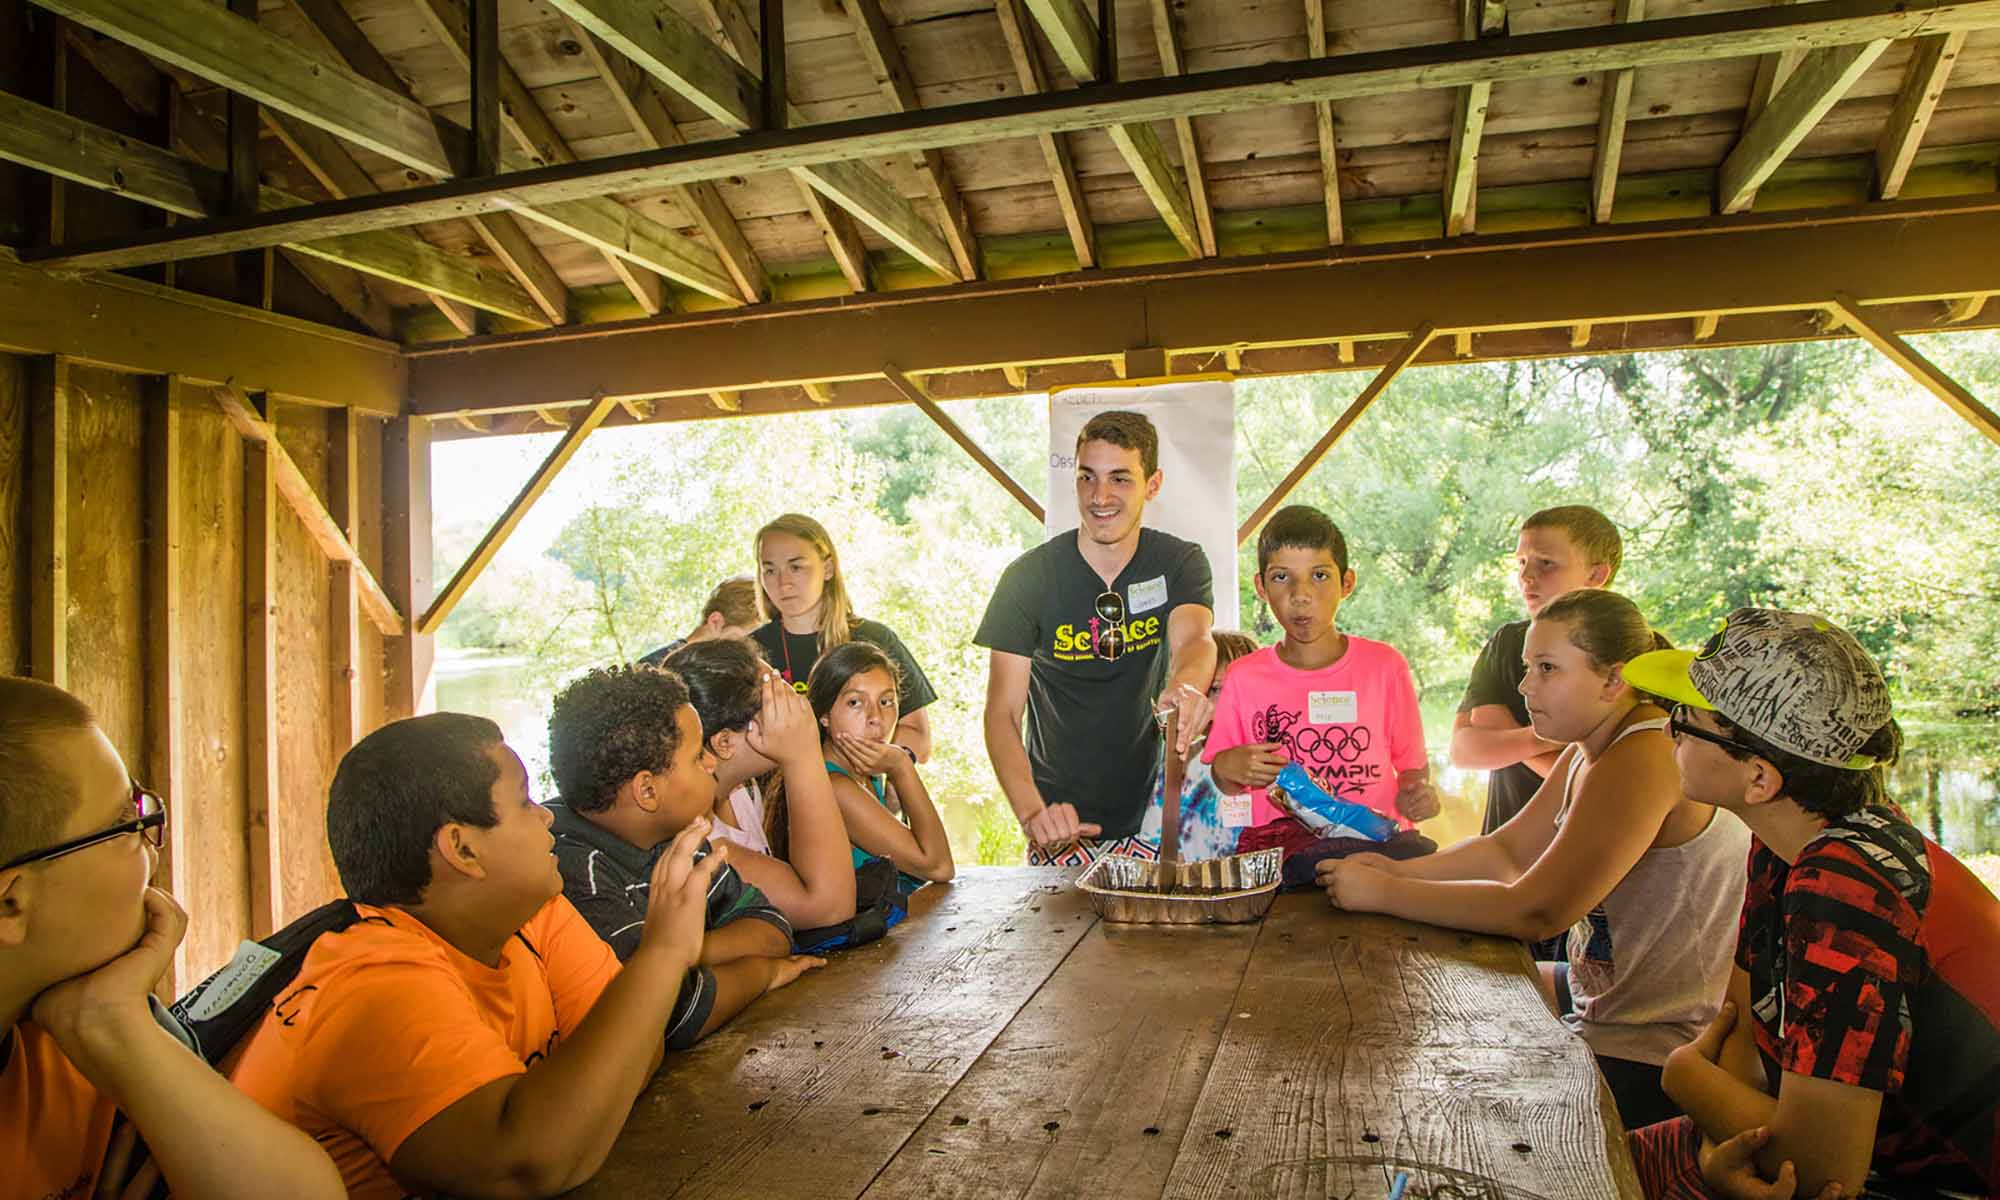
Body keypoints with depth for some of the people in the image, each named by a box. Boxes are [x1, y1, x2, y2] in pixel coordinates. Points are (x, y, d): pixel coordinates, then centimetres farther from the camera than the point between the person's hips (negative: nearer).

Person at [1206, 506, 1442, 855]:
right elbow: (1228, 788, 16)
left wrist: (1416, 796, -9)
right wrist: (1225, 767, -6)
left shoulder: (1384, 665, 5)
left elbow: (1412, 762, 12)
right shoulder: (1244, 678, 6)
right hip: (1279, 846, 0)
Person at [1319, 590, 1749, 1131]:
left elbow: (1533, 912, -29)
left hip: (1654, 1055, -10)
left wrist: (1382, 893, -22)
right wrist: (1400, 871, -7)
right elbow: (1507, 849, 8)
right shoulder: (1590, 750, 5)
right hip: (1603, 997, 10)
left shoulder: (1645, 761, -27)